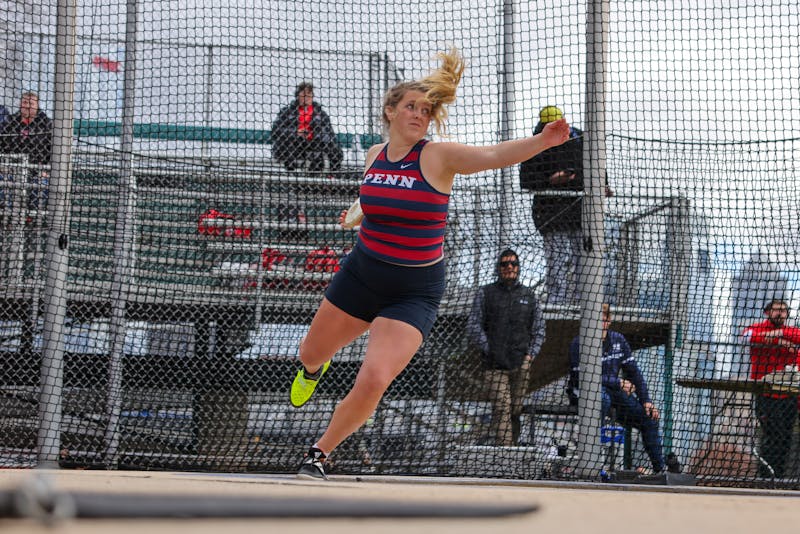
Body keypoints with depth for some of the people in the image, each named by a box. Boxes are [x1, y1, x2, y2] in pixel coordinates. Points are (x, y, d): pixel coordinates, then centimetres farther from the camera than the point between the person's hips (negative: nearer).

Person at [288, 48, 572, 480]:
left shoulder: (439, 156, -14)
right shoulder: (375, 156, 1)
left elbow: (492, 155, -34)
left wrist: (541, 141, -48)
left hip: (414, 292, -5)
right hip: (360, 276, 5)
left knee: (374, 380, -19)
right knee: (311, 353, 22)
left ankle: (319, 454, 4)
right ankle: (314, 369, 63)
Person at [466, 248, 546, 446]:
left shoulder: (529, 295, 14)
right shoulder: (485, 293, 8)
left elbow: (539, 328, 16)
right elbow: (473, 327, 5)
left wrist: (530, 354, 3)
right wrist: (489, 350, -5)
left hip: (521, 364, 3)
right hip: (494, 364, -3)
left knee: (516, 410, 4)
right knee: (502, 408, -15)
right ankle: (504, 447, -22)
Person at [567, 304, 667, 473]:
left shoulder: (618, 340, 7)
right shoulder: (579, 343, -9)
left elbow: (633, 372, 9)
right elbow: (582, 377, -18)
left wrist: (646, 400, -1)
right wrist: (618, 382, -18)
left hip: (613, 392, 6)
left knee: (648, 415, -7)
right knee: (602, 398, -40)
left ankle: (659, 467, 5)